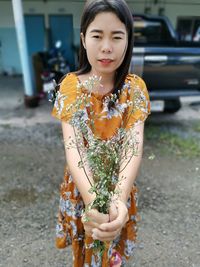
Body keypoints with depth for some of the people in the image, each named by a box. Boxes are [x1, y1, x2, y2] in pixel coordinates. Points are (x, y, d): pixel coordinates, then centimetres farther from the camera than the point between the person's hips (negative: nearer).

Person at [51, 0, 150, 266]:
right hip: (81, 185, 1)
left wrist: (120, 198, -44)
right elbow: (72, 145, -26)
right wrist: (92, 199, -43)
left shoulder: (135, 87, -13)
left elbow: (134, 145, -26)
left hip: (119, 186, 0)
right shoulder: (71, 84, -14)